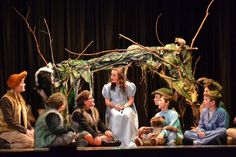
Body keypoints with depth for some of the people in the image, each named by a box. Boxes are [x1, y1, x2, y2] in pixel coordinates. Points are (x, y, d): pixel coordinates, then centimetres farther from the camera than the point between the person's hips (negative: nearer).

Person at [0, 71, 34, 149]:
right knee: (30, 142, -27)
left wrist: (31, 128, 1)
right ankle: (8, 146, -11)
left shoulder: (19, 98, 15)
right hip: (7, 131, -9)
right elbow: (9, 120, -21)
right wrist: (25, 130, -21)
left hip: (19, 130, 9)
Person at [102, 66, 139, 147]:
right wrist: (115, 106, -15)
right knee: (115, 115, -35)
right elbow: (107, 101, 3)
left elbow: (131, 100, 1)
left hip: (126, 107, 0)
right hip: (113, 108, 1)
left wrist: (124, 106, -16)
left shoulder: (128, 85, -2)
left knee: (127, 115, -35)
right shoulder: (108, 86, 1)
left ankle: (129, 142, -30)